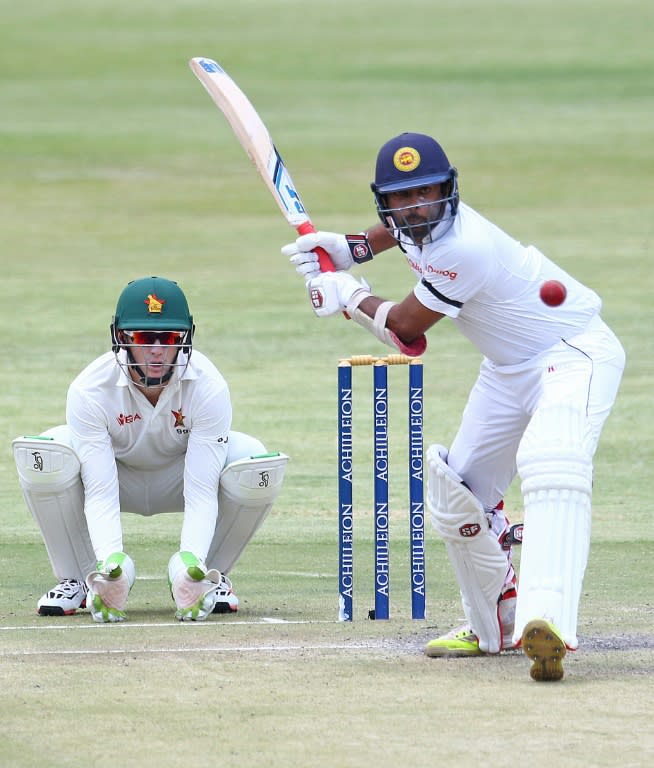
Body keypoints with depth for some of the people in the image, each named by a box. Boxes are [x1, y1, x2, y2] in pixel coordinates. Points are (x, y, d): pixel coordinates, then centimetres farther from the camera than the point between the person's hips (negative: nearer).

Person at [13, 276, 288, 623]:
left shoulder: (207, 387, -29)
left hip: (181, 478, 0)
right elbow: (100, 493, -33)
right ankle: (81, 578, -10)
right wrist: (109, 560, -50)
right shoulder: (90, 390, -30)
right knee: (42, 457, -32)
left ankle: (208, 576, -6)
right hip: (114, 473, 0)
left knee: (260, 465, -31)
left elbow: (201, 492, -32)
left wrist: (192, 560, -48)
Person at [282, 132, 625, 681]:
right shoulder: (417, 225, -2)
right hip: (511, 366, 10)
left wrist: (348, 296, 1)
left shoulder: (462, 250, -31)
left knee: (550, 463, -36)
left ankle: (547, 624, -54)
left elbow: (405, 327, -16)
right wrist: (349, 248, 9)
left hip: (575, 351, -10)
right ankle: (495, 627, 25)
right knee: (456, 492, 8)